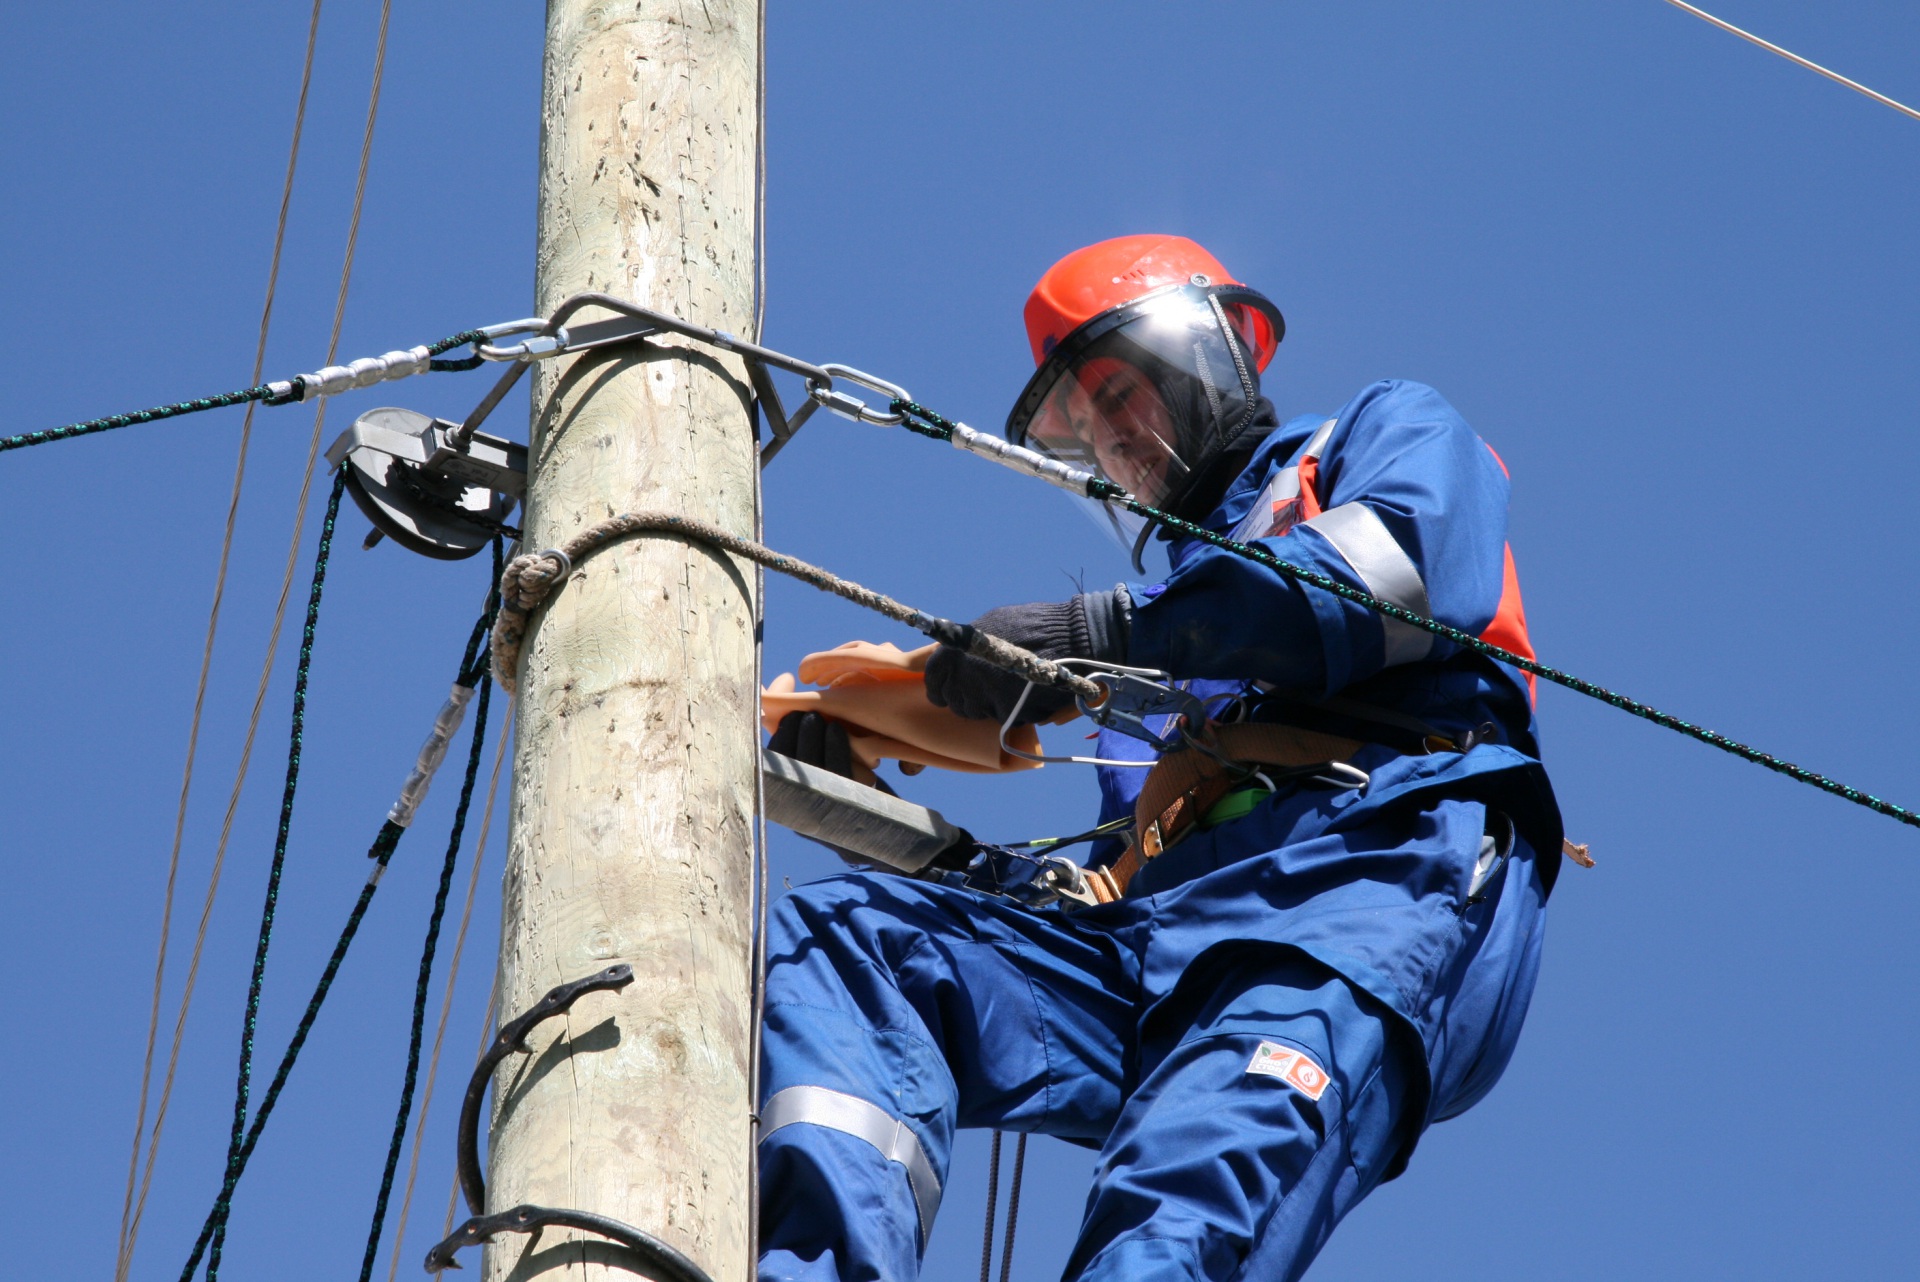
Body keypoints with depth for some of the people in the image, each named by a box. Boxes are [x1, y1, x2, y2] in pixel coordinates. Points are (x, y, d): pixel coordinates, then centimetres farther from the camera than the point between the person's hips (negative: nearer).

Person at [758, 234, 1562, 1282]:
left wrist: (1102, 630, -3)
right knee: (827, 938, -16)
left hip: (1390, 857, -6)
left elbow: (1401, 573, -1)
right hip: (1169, 917, 7)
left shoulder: (1394, 433, 26)